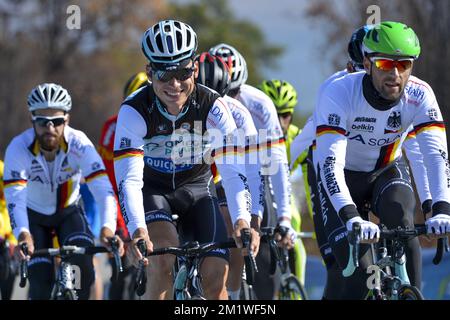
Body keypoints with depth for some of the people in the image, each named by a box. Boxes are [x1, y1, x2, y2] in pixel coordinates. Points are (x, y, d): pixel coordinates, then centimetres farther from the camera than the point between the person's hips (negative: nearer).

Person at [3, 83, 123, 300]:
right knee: (41, 282, -14)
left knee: (83, 265, -26)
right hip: (34, 216, 0)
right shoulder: (19, 148, -31)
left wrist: (107, 228, -58)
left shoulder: (79, 145, -30)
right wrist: (22, 234, -62)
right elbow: (14, 196, -42)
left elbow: (103, 189, -39)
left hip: (69, 212, 0)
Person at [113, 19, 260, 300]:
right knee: (165, 257, -30)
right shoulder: (134, 111, -27)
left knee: (217, 276, -13)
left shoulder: (212, 107, -23)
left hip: (196, 189, 2)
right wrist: (138, 231, -51)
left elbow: (234, 171, -28)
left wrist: (242, 221, -45)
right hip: (151, 190, -2)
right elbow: (129, 179, -34)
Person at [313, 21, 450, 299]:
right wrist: (351, 218, -54)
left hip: (388, 171, 2)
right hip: (341, 177, -2)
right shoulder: (338, 93, -33)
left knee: (403, 226, -29)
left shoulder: (419, 95, -25)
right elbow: (330, 161, -41)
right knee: (357, 270, -14)